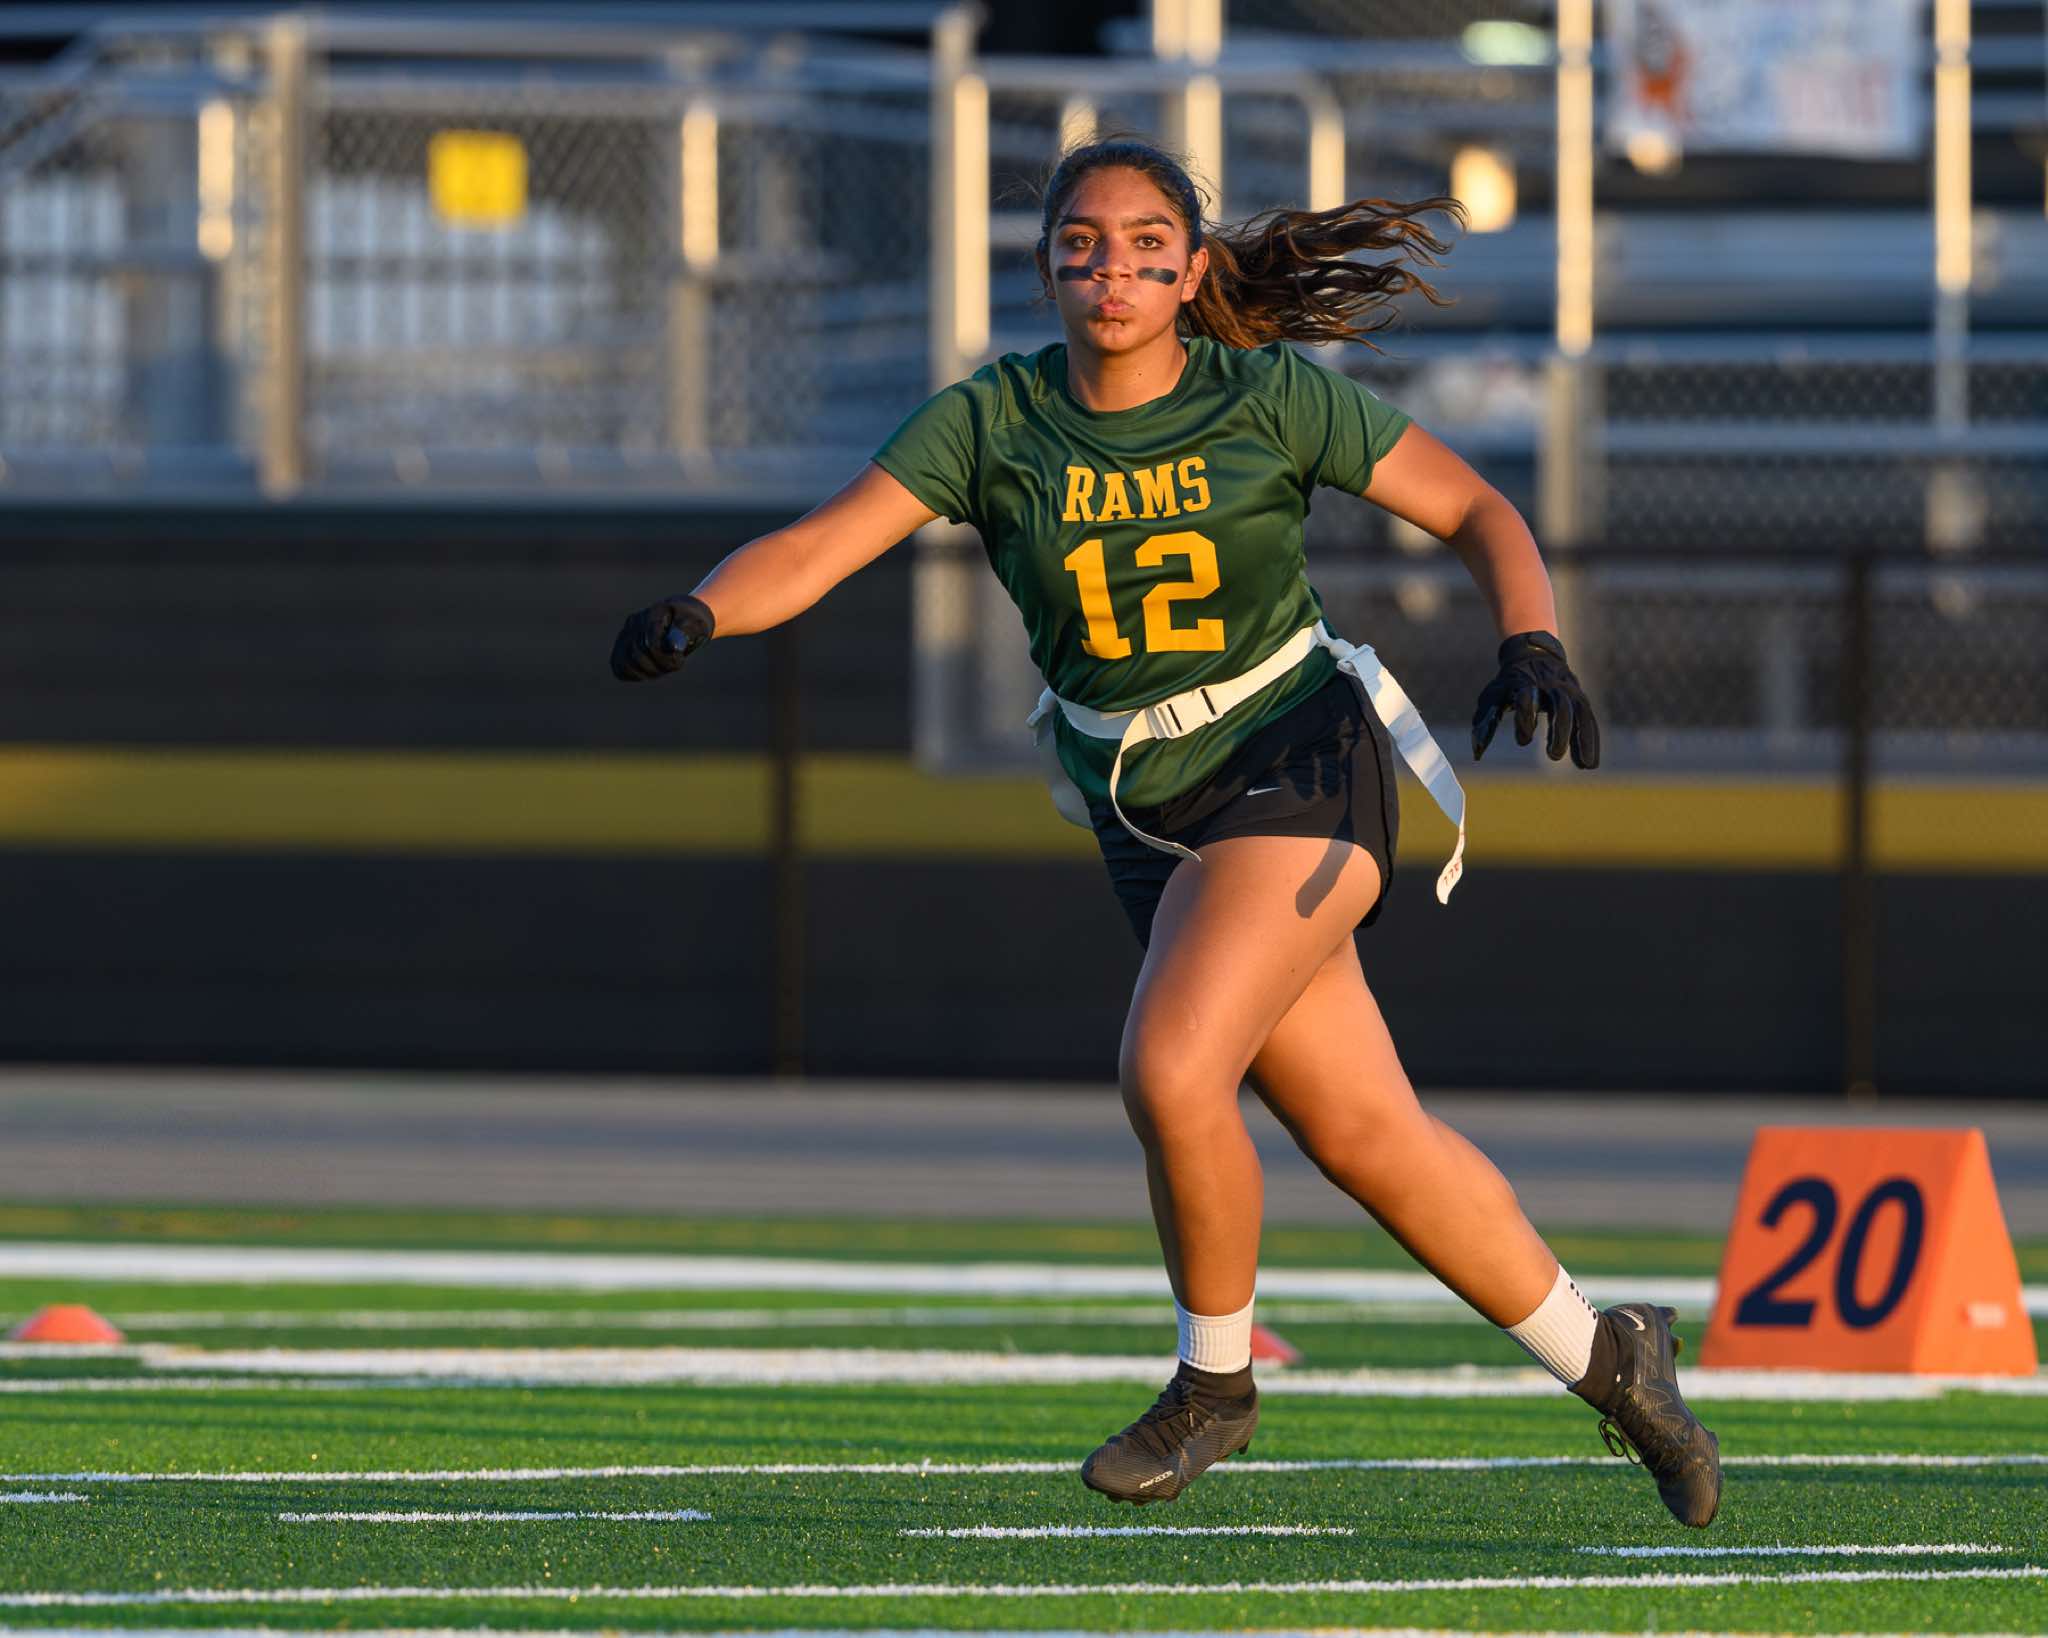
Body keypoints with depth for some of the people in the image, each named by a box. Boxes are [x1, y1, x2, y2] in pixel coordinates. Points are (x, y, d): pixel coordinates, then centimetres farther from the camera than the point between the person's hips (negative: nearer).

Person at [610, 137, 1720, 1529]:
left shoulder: (1274, 400, -9)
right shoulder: (993, 421, -5)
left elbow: (1475, 511, -1)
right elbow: (823, 546, -16)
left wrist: (1533, 644, -19)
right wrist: (698, 615, -35)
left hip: (1298, 768, -4)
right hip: (1147, 817, 4)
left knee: (1172, 1065, -23)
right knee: (1364, 1132, 7)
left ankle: (1216, 1380, 1)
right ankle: (1600, 1354, 26)